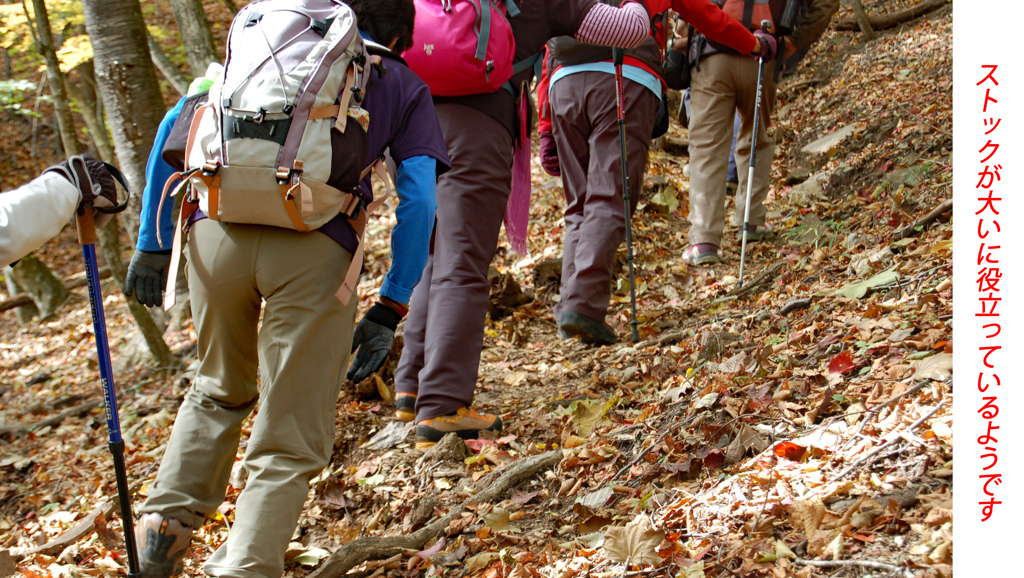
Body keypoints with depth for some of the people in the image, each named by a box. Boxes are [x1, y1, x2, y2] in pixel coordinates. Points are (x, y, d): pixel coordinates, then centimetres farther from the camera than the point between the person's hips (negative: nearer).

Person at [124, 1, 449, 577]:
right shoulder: (404, 86, 22)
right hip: (315, 247, -3)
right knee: (290, 441, 7)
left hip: (218, 228, 3)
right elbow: (418, 198, 8)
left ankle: (167, 519, 14)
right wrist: (389, 311, 8)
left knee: (221, 390, 28)